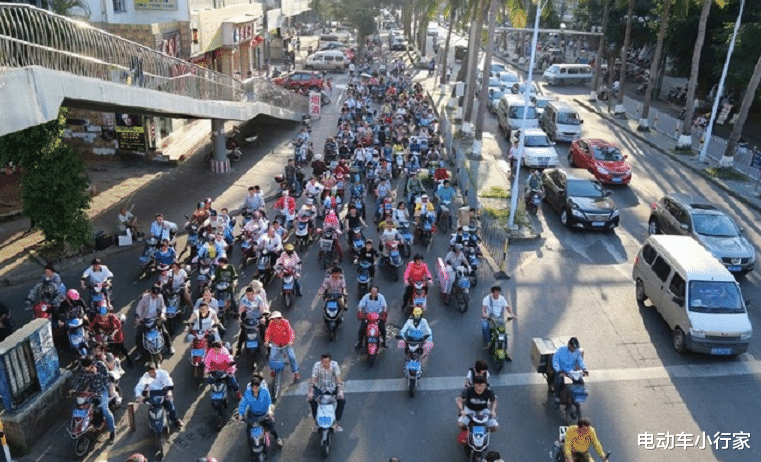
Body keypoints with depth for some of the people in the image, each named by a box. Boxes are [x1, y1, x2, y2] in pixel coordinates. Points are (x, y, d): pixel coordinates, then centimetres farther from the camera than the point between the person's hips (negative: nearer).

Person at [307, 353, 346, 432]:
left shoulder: (334, 364, -15)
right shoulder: (317, 365, -17)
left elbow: (338, 378, -22)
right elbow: (313, 379, -22)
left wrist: (340, 391, -35)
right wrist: (310, 392, -36)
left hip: (333, 387, 1)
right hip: (320, 388, 0)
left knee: (342, 400, -20)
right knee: (311, 399, -27)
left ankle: (336, 423, -4)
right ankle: (316, 420, -6)